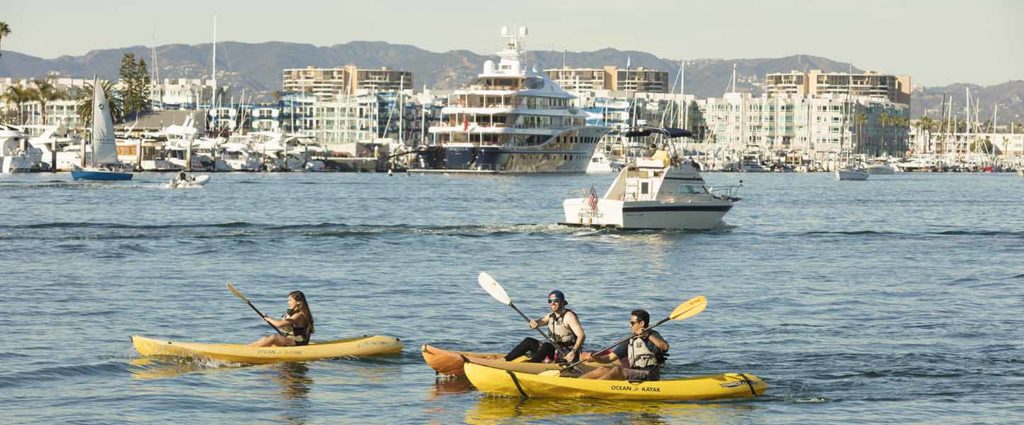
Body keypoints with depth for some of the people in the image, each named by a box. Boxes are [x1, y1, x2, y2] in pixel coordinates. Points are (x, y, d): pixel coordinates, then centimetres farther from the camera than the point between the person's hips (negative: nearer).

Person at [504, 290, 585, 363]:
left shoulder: (568, 316, -11)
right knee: (529, 341, -5)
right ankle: (504, 360, -11)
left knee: (547, 346, -32)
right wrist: (533, 323, -25)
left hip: (567, 355, -7)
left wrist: (573, 352, -35)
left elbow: (582, 336, -20)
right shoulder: (551, 316, 12)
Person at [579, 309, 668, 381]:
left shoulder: (653, 335, -1)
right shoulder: (630, 341, 18)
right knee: (603, 370, -9)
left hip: (649, 376, -7)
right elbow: (611, 357, 14)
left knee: (617, 370, -27)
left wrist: (648, 335, -30)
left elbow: (665, 347, -23)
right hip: (634, 375, 7)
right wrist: (596, 358, -4)